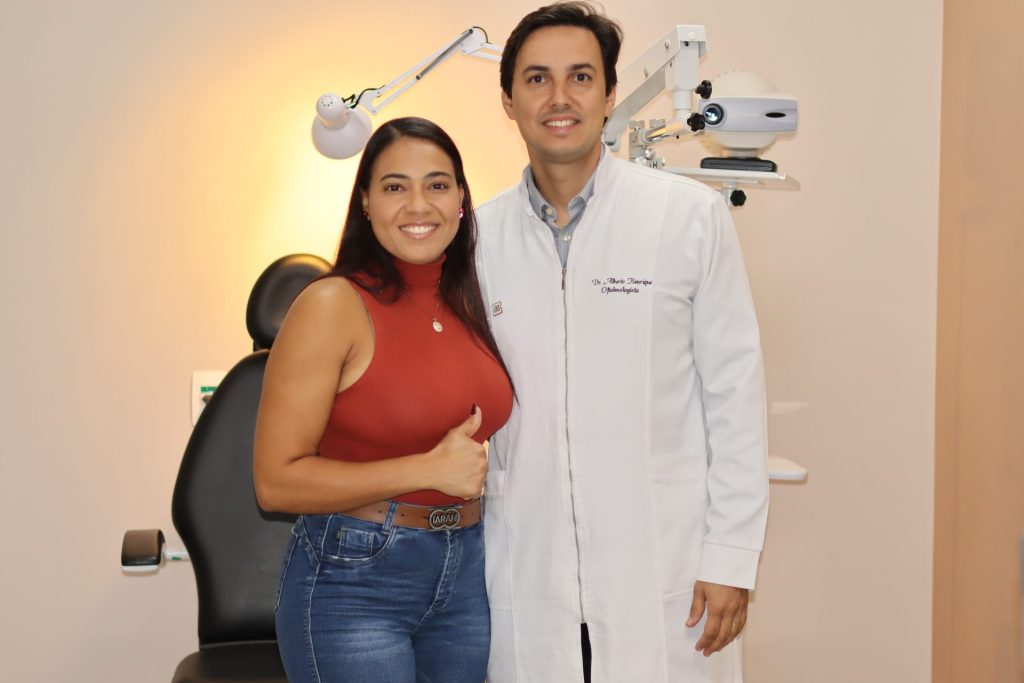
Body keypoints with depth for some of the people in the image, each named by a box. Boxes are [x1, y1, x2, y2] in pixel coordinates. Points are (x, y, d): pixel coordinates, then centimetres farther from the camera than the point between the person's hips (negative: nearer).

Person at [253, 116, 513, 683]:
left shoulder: (470, 303, 5)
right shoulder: (333, 305, -14)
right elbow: (276, 481, -16)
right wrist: (429, 470, -19)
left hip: (466, 572, 6)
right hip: (354, 579, -6)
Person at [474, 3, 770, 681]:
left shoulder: (691, 216, -3)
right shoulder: (478, 236, 4)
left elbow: (735, 391, -2)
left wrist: (732, 558, -5)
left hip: (664, 581, -2)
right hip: (525, 586, 2)